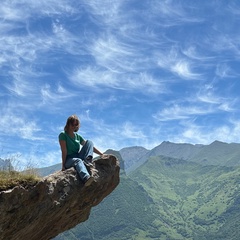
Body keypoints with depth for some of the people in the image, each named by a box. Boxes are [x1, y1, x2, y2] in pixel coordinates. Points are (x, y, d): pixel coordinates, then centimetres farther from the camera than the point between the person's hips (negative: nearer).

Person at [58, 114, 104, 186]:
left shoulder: (78, 136, 15)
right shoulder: (63, 135, -1)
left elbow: (90, 146, 14)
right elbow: (64, 151, -10)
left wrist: (102, 155, 7)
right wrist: (63, 165, -16)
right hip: (69, 160, -6)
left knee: (89, 142, -8)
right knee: (78, 160, -41)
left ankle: (88, 159, -36)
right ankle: (86, 178, -71)